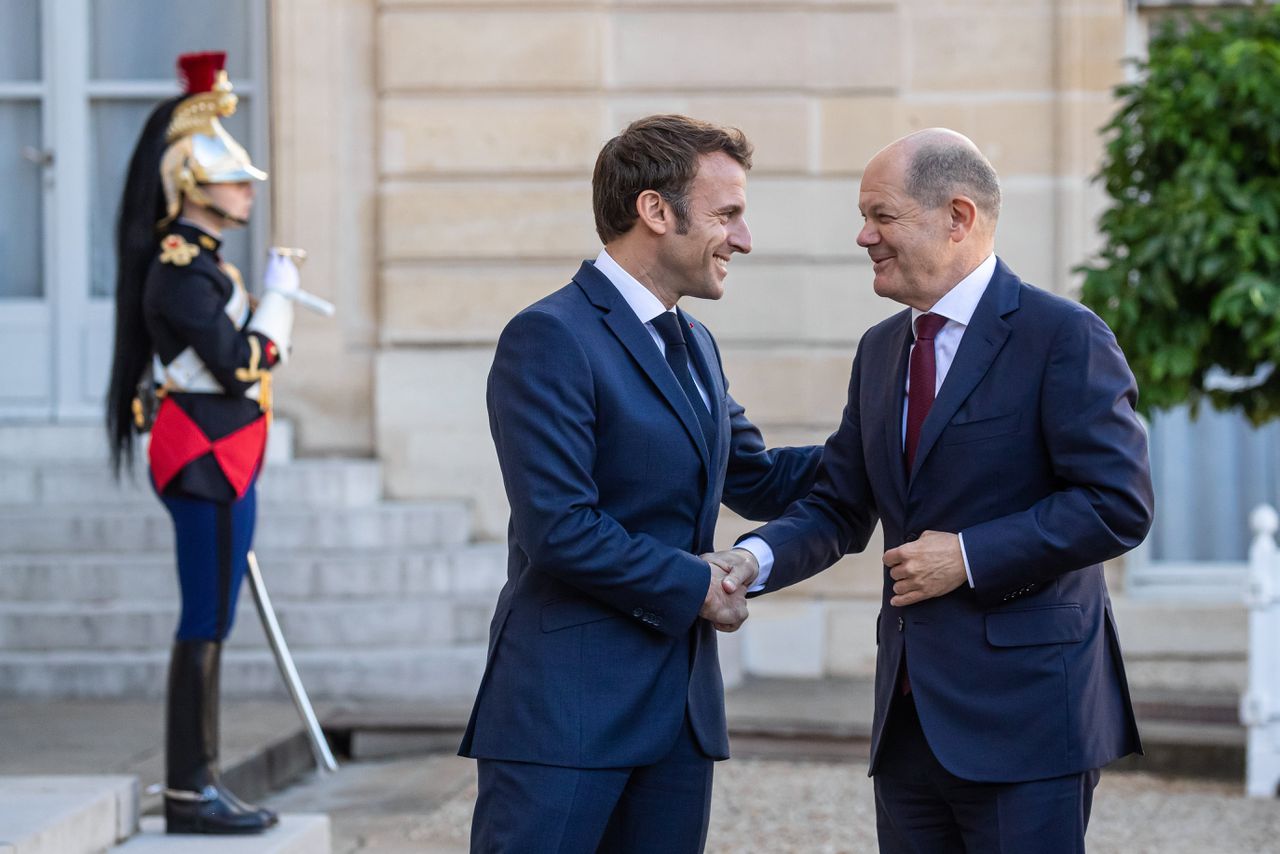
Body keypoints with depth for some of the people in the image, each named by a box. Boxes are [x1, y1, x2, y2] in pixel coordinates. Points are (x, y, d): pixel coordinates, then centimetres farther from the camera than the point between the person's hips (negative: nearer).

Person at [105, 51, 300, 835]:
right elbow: (239, 366, -21)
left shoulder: (196, 262, 16)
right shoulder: (182, 269, -15)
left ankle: (198, 785, 14)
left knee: (208, 624, 11)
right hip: (208, 463, -10)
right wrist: (279, 294, -12)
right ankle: (190, 792, -4)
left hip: (216, 464, 10)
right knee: (206, 624, -7)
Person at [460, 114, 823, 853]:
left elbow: (756, 479, 28)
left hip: (679, 705, 9)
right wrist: (692, 586, -10)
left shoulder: (695, 347, 18)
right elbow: (560, 530, -20)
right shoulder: (551, 339, -12)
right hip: (567, 708, -9)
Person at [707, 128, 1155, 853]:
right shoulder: (881, 350, 16)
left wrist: (969, 556, -15)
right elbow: (840, 507, 15)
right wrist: (754, 560, -5)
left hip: (1024, 713, -7)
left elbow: (1118, 505, -14)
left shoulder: (1063, 337, -8)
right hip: (911, 715, 7)